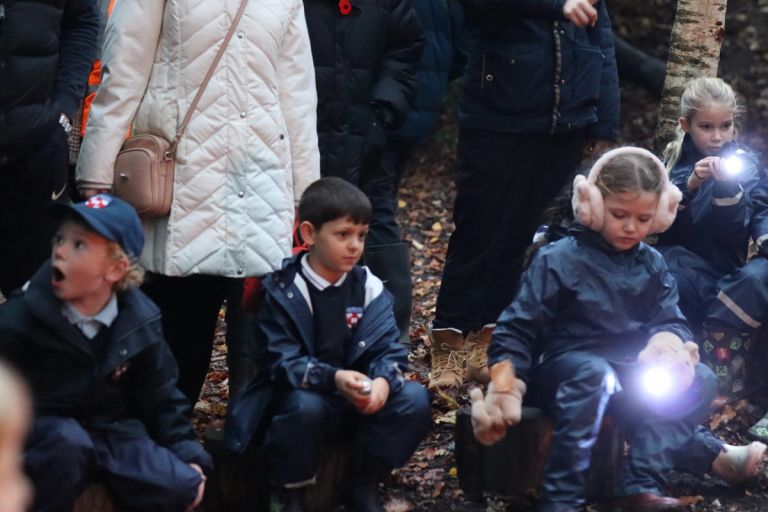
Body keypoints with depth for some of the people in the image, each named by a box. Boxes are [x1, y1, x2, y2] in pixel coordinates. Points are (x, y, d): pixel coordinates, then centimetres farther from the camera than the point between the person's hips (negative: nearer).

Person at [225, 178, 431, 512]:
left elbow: (387, 347, -5)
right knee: (306, 407, -38)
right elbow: (282, 362, -17)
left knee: (414, 398, -20)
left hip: (356, 397, 4)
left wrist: (383, 380, -30)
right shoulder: (282, 292, -11)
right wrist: (334, 379, -35)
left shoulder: (368, 287, 0)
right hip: (297, 394, -4)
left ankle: (363, 484, 0)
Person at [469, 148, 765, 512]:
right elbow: (516, 331, -11)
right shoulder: (559, 260, -10)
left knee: (699, 380, -15)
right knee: (593, 371, -38)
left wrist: (668, 340, -25)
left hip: (627, 377, 6)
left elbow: (672, 322, 2)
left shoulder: (652, 265, 8)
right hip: (559, 374, -6)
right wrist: (504, 388, -26)